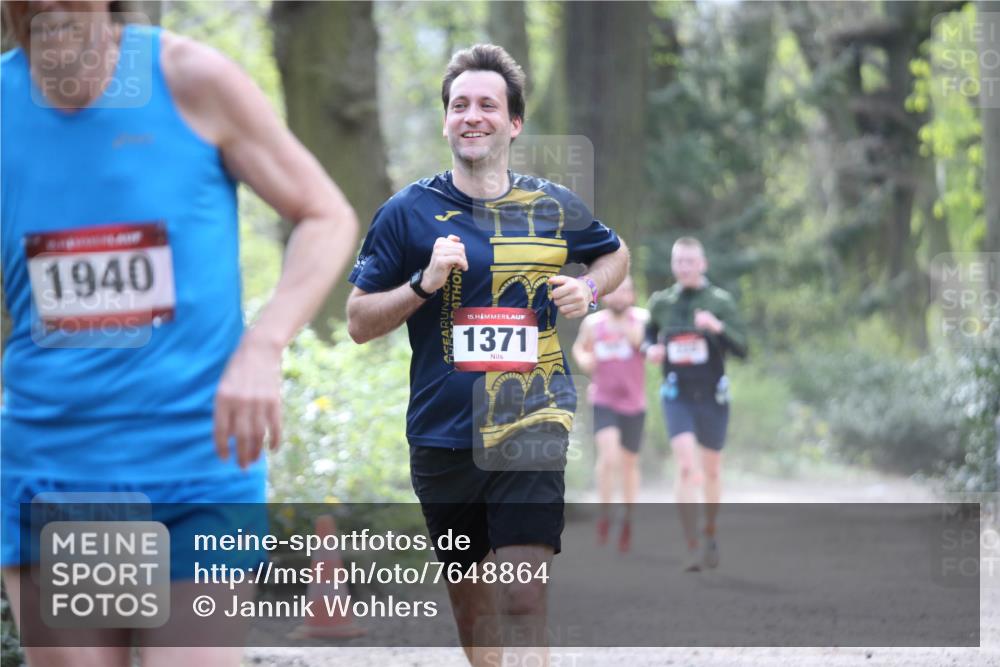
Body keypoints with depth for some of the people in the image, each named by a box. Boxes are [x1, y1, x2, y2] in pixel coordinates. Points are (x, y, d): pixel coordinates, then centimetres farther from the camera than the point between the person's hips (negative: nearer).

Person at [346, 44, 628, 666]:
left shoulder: (555, 207, 6)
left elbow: (616, 254, 26)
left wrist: (588, 289, 5)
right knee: (470, 594, 13)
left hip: (531, 423, -1)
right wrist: (424, 283, -14)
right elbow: (360, 321, 2)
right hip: (443, 431, 1)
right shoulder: (408, 211, 1)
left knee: (524, 597, -15)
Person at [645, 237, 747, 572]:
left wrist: (718, 327, -27)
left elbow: (741, 348, -9)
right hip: (677, 397, 0)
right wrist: (650, 349, -2)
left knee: (711, 471, 14)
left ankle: (710, 535, 38)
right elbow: (650, 334, 21)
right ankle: (692, 549, -19)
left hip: (712, 396, 0)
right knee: (686, 467, -17)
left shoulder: (720, 301, -4)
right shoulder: (661, 302, 3)